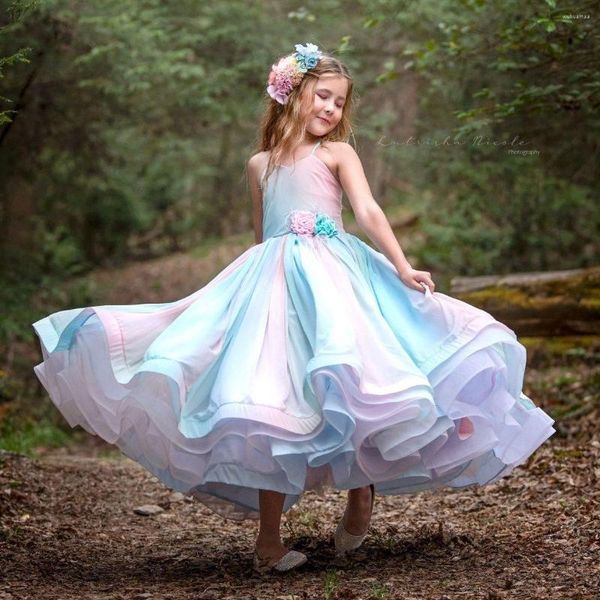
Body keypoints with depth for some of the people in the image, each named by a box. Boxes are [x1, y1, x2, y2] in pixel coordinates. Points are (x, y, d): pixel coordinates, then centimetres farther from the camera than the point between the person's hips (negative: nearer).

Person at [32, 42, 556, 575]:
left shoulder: (337, 153, 10)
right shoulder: (260, 164, 20)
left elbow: (368, 212, -3)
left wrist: (403, 267, -15)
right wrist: (256, 284, 26)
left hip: (330, 278, -3)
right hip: (271, 283, 3)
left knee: (346, 393, -18)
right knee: (270, 401, -5)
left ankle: (361, 497, 8)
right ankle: (269, 537, -1)